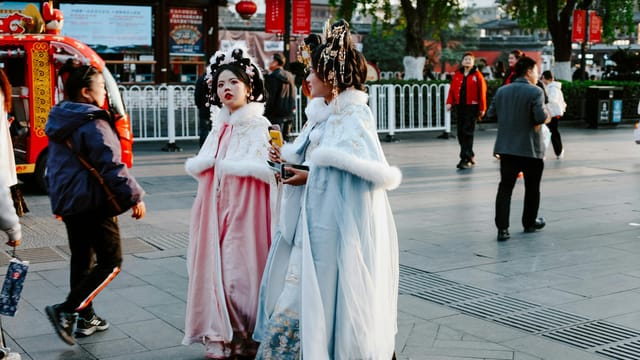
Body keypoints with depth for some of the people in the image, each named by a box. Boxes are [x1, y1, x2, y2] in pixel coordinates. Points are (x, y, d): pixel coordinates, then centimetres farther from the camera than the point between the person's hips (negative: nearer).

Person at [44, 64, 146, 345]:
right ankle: (66, 311, -8)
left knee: (81, 259, 16)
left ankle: (86, 319, 23)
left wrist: (59, 201, 28)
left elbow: (56, 165, 20)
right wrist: (134, 197, -12)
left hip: (67, 202, 9)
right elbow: (111, 166, -20)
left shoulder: (59, 123, 12)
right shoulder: (93, 124, -17)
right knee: (110, 262, -1)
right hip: (93, 202, -9)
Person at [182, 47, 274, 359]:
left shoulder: (258, 125, -4)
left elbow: (258, 167, -16)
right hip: (214, 206, 6)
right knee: (215, 264, 5)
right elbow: (194, 165, 9)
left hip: (244, 205, -6)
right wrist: (214, 162, -11)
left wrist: (218, 163, -7)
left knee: (239, 268, -4)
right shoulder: (219, 126, 15)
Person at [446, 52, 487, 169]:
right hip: (459, 107, 5)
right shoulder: (457, 75, 11)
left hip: (472, 107, -5)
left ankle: (465, 159, -7)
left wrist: (482, 108, -5)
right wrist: (449, 102, -5)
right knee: (461, 133, 8)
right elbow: (452, 89, 9)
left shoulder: (477, 75, -2)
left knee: (468, 133, -8)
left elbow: (482, 92, -3)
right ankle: (470, 156, 22)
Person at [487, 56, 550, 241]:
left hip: (506, 147, 4)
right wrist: (547, 117, 0)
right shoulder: (535, 92, -12)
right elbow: (541, 117, -21)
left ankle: (502, 228, -6)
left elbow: (491, 114, 7)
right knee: (532, 187, 15)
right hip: (530, 148, -4)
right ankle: (530, 223, 29)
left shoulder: (501, 91, 5)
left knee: (505, 187, 3)